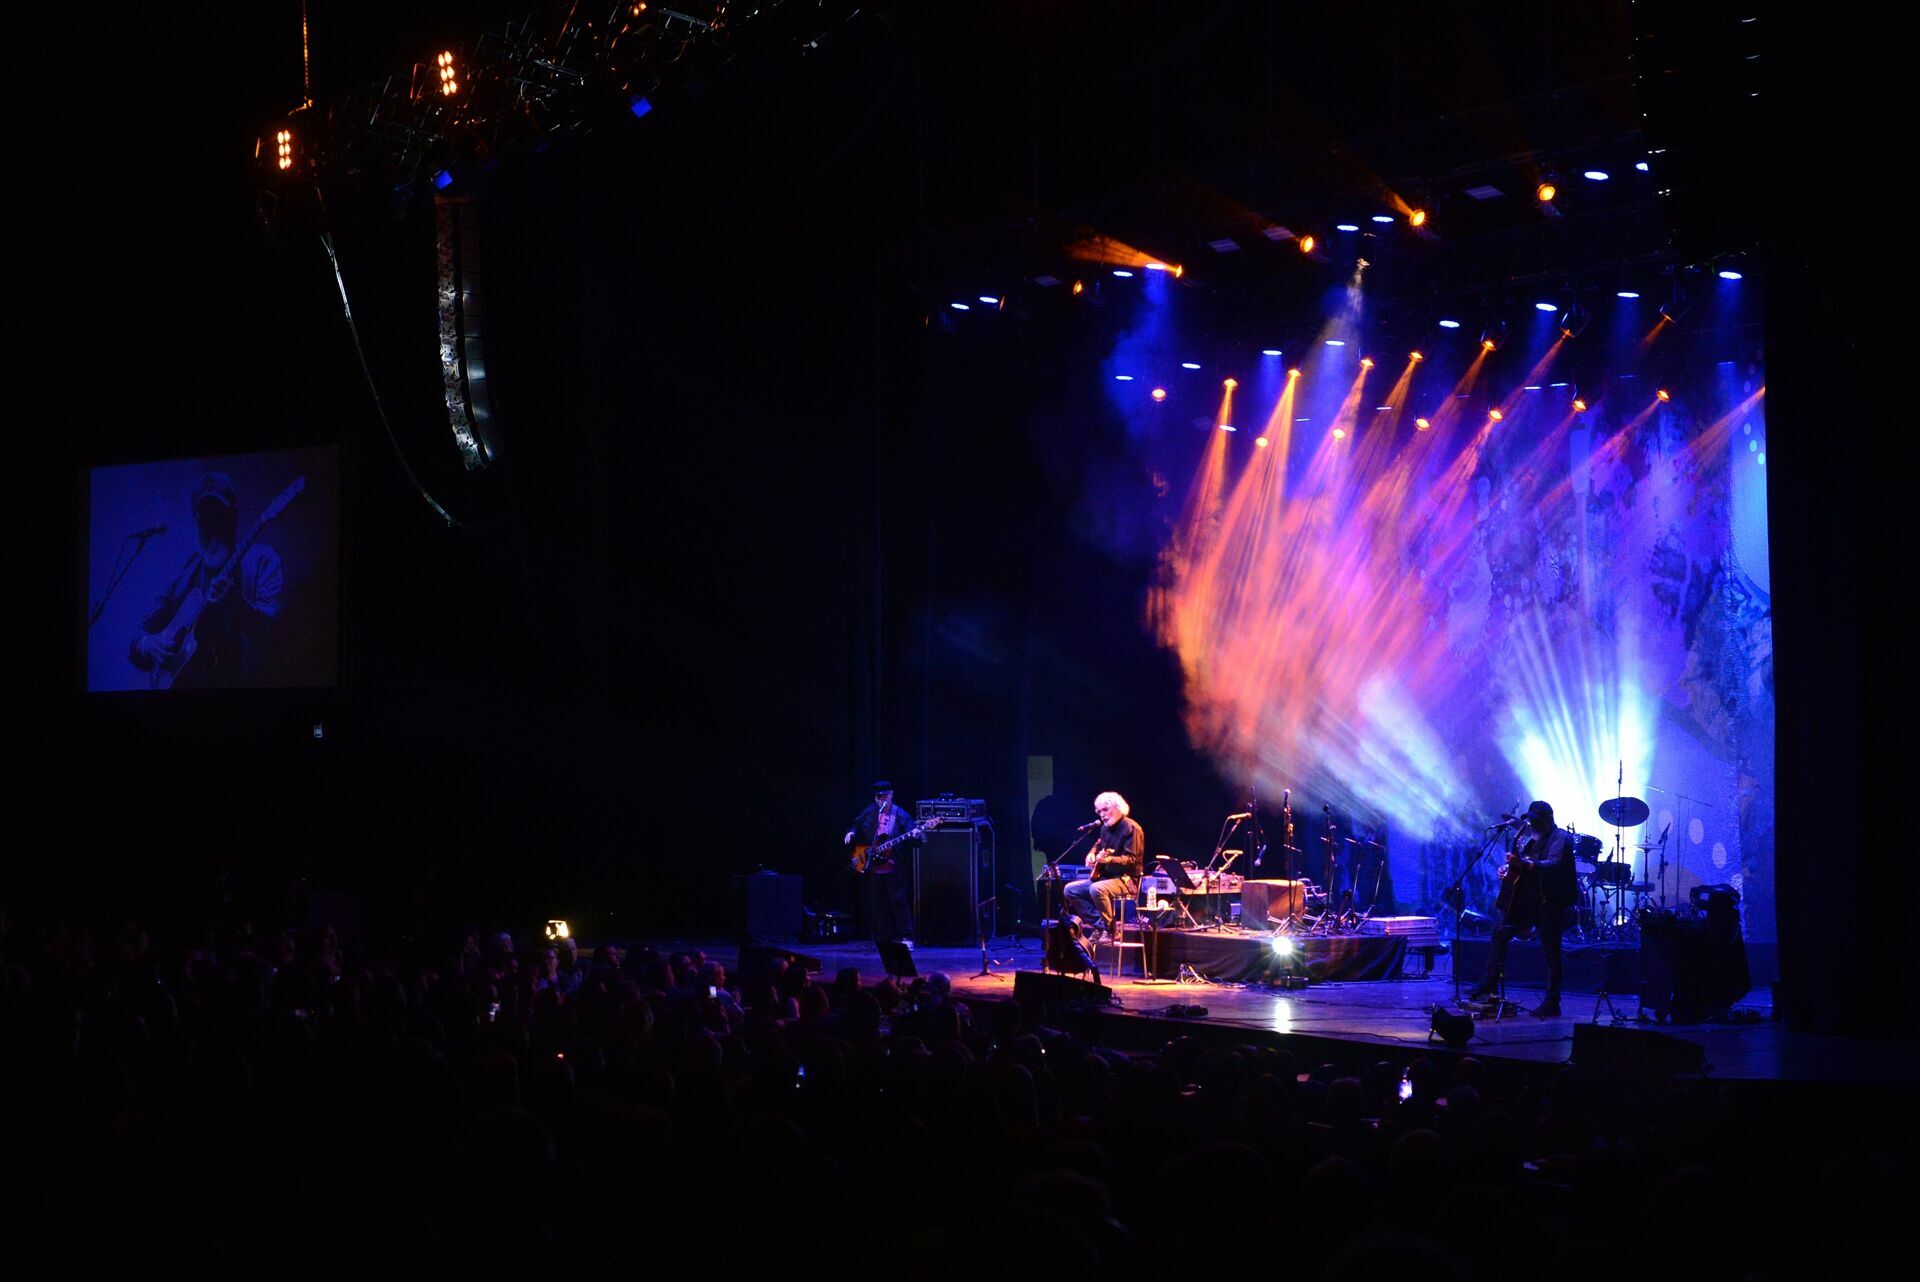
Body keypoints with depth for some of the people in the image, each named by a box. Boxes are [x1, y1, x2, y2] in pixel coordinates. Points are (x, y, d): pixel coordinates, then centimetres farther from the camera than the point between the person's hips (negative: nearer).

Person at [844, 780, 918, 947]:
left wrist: (915, 836, -34)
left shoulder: (900, 816, -4)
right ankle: (886, 938, 18)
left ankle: (906, 937, -3)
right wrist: (851, 833, 2)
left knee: (899, 901, -7)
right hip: (874, 868, 5)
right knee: (879, 904, 10)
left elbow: (911, 836, -12)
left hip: (894, 869, -5)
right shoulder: (869, 813, 8)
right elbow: (856, 826, 22)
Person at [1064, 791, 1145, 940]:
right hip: (1104, 877, 9)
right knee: (1070, 890, 2)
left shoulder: (1131, 828, -14)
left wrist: (1109, 859, -36)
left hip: (1126, 880, -9)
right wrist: (1092, 854, 8)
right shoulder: (1106, 827, 13)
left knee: (1097, 889, -36)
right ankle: (1098, 921, -4)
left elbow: (1132, 860, -21)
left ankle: (1109, 929, -21)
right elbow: (1098, 845, 32)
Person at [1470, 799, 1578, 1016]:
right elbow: (1517, 861, 23)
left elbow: (1554, 865, -26)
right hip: (1528, 900, 8)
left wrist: (1523, 864, -38)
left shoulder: (1561, 838, -9)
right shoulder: (1532, 838, 14)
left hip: (1550, 903, -8)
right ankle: (1490, 983, 7)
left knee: (1551, 953, -4)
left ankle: (1552, 1003, 0)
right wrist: (1507, 870, -1)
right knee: (1501, 932, 2)